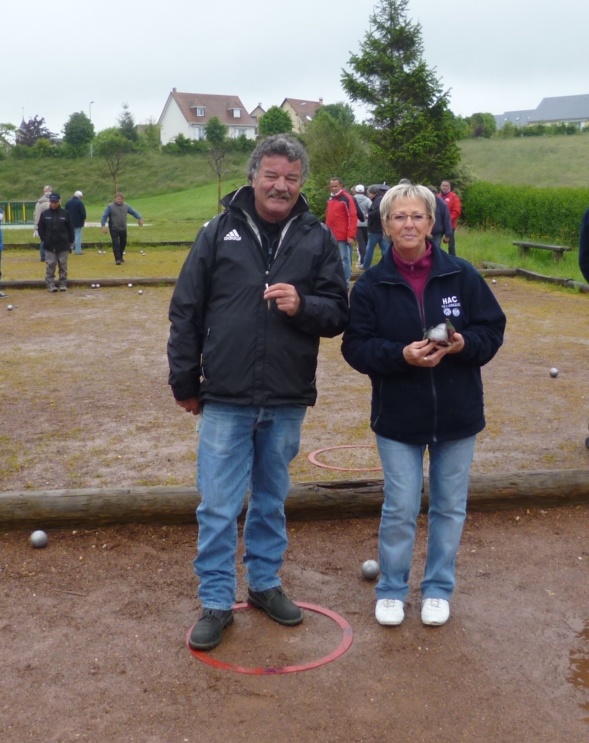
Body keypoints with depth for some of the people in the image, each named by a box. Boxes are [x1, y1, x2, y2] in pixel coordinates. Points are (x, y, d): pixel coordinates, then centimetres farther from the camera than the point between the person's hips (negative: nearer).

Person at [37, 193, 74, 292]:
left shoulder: (65, 214, 0)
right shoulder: (44, 214, 2)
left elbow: (70, 229, 5)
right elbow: (40, 228, 8)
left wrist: (71, 242, 4)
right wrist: (44, 239, 0)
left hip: (63, 245, 0)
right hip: (49, 246, 0)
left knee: (63, 265, 6)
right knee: (50, 265, 0)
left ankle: (63, 284, 14)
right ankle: (51, 284, 5)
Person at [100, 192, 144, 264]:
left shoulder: (126, 206, 4)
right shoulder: (110, 206, -9)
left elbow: (134, 212, 5)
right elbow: (104, 216, -12)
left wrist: (140, 218, -13)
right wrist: (103, 226, -25)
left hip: (123, 229, 5)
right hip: (114, 229, -5)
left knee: (123, 243, 15)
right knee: (116, 243, -11)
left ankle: (121, 256, 36)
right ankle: (117, 259, -8)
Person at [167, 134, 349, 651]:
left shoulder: (318, 239, 2)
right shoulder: (219, 232, -1)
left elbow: (339, 314, 2)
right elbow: (186, 311, 2)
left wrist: (303, 305, -19)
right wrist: (185, 382, 2)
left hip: (287, 400, 2)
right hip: (225, 398, -1)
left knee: (272, 501, 17)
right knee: (218, 506, 3)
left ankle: (265, 583, 35)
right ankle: (217, 602, 18)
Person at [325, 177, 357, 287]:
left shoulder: (346, 198, -9)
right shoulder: (331, 199, 14)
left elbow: (352, 217, -14)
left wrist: (351, 235, -18)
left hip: (343, 237, -8)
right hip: (332, 236, 8)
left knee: (344, 260, -3)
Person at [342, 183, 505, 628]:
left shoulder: (462, 275, -5)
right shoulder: (371, 285, -4)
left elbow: (493, 329, 0)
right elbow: (356, 347, -6)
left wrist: (464, 343, -21)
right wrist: (401, 355, -22)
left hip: (457, 414, 1)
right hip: (398, 417, -1)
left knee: (450, 506, 12)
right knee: (400, 509, 4)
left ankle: (439, 589, 31)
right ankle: (392, 590, 25)